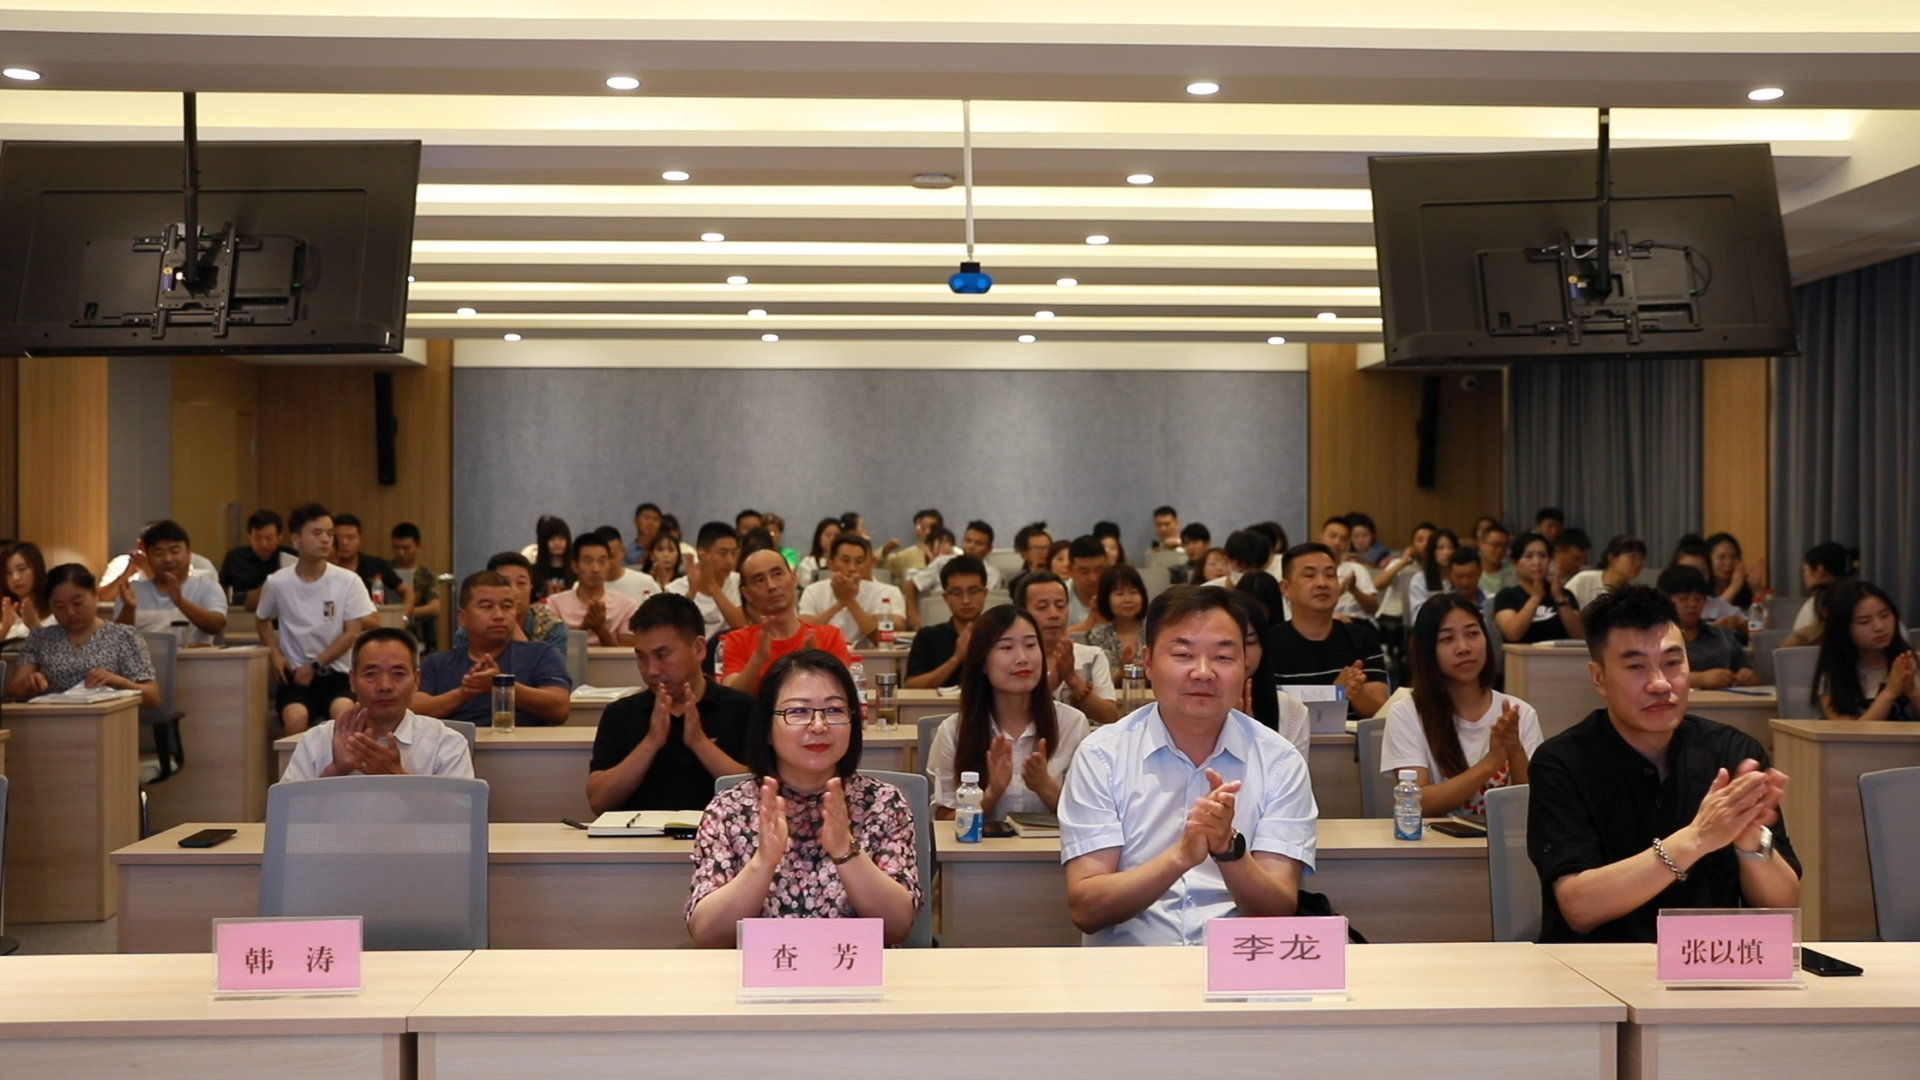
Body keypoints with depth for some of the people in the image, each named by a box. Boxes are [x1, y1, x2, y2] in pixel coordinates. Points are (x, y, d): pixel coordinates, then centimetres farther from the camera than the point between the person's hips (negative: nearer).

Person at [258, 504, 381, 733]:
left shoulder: (348, 581, -6)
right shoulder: (277, 583, -1)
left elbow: (352, 633, -4)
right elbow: (262, 620, 18)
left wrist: (315, 665, -8)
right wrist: (274, 654, 2)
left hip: (336, 673, -1)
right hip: (296, 674, 1)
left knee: (343, 712, -33)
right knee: (295, 717, -31)